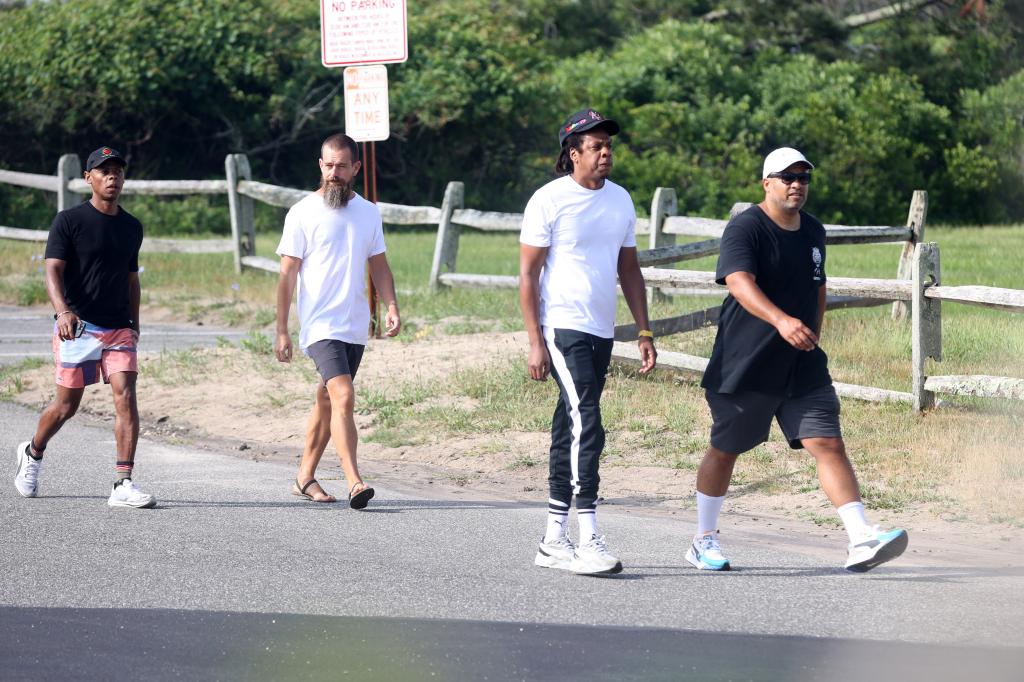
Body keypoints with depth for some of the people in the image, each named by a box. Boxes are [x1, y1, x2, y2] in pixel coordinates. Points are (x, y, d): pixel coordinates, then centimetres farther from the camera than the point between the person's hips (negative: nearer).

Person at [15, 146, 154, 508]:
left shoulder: (132, 227, 13)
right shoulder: (69, 221, -4)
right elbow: (53, 271, -12)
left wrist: (133, 325, 19)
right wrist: (62, 311, -29)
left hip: (119, 329, 4)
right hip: (77, 328, -4)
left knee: (125, 397, -13)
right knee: (67, 404, 4)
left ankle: (124, 485, -16)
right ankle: (32, 452, 34)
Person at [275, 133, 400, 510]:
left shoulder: (368, 213, 10)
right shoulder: (303, 214, -4)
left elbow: (379, 265, 18)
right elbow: (287, 273, -3)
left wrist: (391, 305, 1)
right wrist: (282, 330, -6)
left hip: (356, 327, 6)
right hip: (320, 325, -6)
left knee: (327, 402, 13)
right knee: (343, 398, -20)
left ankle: (305, 477, 25)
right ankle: (354, 483, -27)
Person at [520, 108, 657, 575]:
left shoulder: (620, 200, 12)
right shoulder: (549, 201, -7)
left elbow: (629, 269, 20)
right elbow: (528, 274, -7)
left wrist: (644, 332, 14)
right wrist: (535, 342, -12)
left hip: (602, 333, 7)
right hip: (562, 328, -7)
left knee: (569, 432, 11)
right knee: (586, 425, -16)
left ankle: (554, 541, 16)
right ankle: (589, 541, -20)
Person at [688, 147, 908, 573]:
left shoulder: (813, 231, 10)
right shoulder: (745, 229, -13)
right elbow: (739, 282, -31)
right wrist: (780, 320, -46)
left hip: (803, 370, 5)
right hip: (744, 365, -5)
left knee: (829, 444, -9)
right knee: (724, 450, 9)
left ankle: (861, 541, -17)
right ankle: (704, 541, 26)